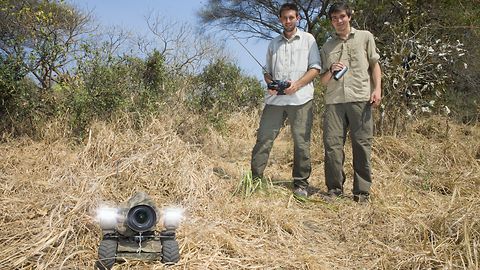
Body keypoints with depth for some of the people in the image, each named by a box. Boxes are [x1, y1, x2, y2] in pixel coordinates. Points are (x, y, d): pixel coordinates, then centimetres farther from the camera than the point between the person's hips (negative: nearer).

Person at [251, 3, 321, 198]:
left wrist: (297, 84, -11)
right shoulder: (274, 44, 21)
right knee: (263, 138, -4)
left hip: (300, 98, -3)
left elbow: (315, 68, 4)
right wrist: (270, 83, 0)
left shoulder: (308, 39, 11)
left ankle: (301, 185, 8)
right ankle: (255, 179, 4)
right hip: (275, 98, 3)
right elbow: (267, 70, 23)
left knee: (302, 141, -3)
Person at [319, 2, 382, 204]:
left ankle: (362, 191, 2)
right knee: (332, 142, -7)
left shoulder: (365, 37, 18)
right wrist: (331, 70, -2)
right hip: (334, 99, 2)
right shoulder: (327, 46, 22)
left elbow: (374, 64, 14)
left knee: (362, 143, -5)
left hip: (360, 98, -2)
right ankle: (334, 188, 3)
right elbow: (323, 80, 21)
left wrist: (377, 89, -1)